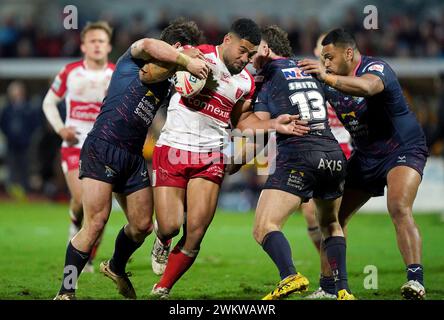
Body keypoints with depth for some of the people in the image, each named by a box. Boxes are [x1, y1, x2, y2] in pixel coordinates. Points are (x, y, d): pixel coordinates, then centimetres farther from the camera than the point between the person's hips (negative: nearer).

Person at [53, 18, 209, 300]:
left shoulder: (168, 83, 21)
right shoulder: (134, 56, -1)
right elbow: (148, 46, -23)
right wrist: (185, 61, -26)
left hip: (134, 157, 8)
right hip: (102, 147, -8)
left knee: (142, 225, 8)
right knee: (96, 222, -15)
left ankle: (116, 268, 39)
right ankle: (66, 292, -9)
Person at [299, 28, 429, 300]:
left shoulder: (376, 68, -20)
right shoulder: (332, 81, 2)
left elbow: (366, 87, -44)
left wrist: (327, 77, -55)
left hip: (403, 149, -8)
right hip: (365, 157, 8)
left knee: (399, 208, -30)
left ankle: (416, 280, -34)